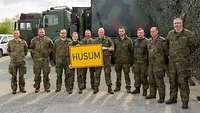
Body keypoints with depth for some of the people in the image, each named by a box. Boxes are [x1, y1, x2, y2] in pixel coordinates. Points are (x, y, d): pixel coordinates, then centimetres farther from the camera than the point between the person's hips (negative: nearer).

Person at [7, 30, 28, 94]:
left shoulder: (23, 42, 0)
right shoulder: (10, 42, 1)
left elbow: (26, 50, 16)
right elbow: (8, 50, 18)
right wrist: (11, 56, 10)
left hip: (21, 62, 0)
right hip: (13, 62, 0)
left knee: (21, 76, 5)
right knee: (14, 76, 4)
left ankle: (22, 88, 17)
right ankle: (14, 89, 13)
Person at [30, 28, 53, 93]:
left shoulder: (48, 40, 1)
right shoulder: (34, 40, 1)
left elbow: (51, 47, 15)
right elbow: (31, 48, 14)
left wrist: (48, 52, 6)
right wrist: (34, 53, 7)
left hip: (45, 59, 0)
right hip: (37, 59, 0)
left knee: (46, 74, 4)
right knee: (37, 74, 4)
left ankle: (47, 87, 14)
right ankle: (37, 88, 14)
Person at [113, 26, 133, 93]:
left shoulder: (128, 40, 1)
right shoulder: (116, 40, 10)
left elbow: (131, 50, 2)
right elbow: (114, 50, 15)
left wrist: (130, 58, -3)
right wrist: (115, 56, 6)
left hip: (126, 61, -3)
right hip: (118, 60, 3)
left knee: (126, 74, -2)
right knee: (118, 74, 11)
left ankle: (128, 87, 7)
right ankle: (118, 86, 22)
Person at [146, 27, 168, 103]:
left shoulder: (162, 41, -8)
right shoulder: (150, 41, 14)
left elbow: (166, 52, -6)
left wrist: (165, 63, -5)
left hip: (159, 64, -7)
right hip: (151, 64, 8)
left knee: (159, 81, -5)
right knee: (151, 80, 14)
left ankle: (161, 97, 3)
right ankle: (152, 94, 28)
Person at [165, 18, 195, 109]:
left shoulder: (188, 34, -3)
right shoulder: (170, 34, 9)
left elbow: (191, 46, 5)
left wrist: (185, 55, 8)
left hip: (183, 61, -5)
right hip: (172, 61, 5)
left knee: (183, 82, -6)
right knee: (172, 81, 12)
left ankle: (185, 102, 2)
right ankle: (173, 98, 25)